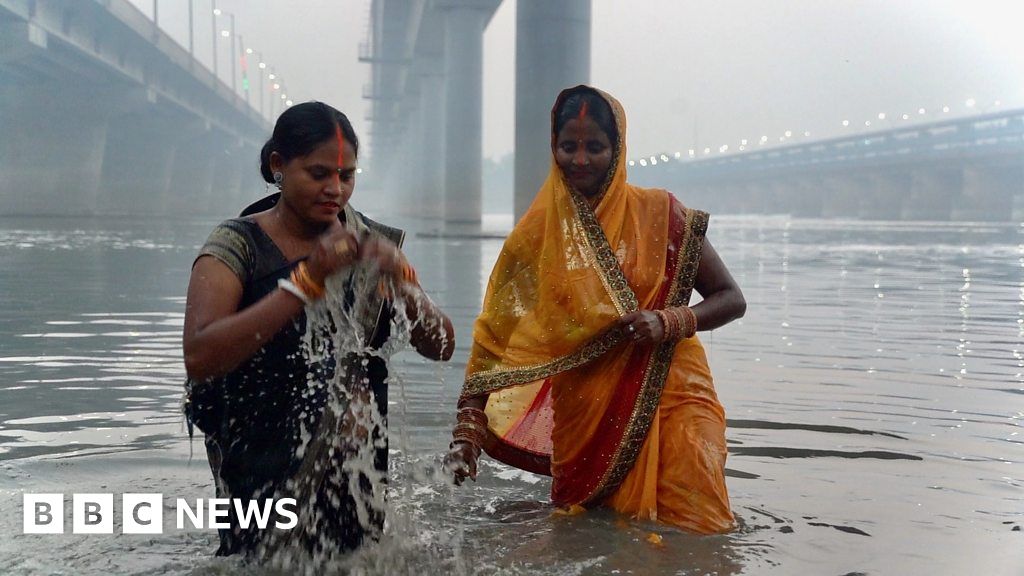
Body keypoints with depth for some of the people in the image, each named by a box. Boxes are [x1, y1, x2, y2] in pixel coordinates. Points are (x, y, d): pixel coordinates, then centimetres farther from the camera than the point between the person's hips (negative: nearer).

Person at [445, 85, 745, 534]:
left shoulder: (660, 214, 0)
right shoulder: (538, 233, 4)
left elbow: (731, 299, 3)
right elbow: (495, 338, 2)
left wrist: (668, 321, -16)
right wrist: (467, 430, -9)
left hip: (666, 392, -1)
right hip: (585, 408, 1)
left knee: (694, 528, -13)